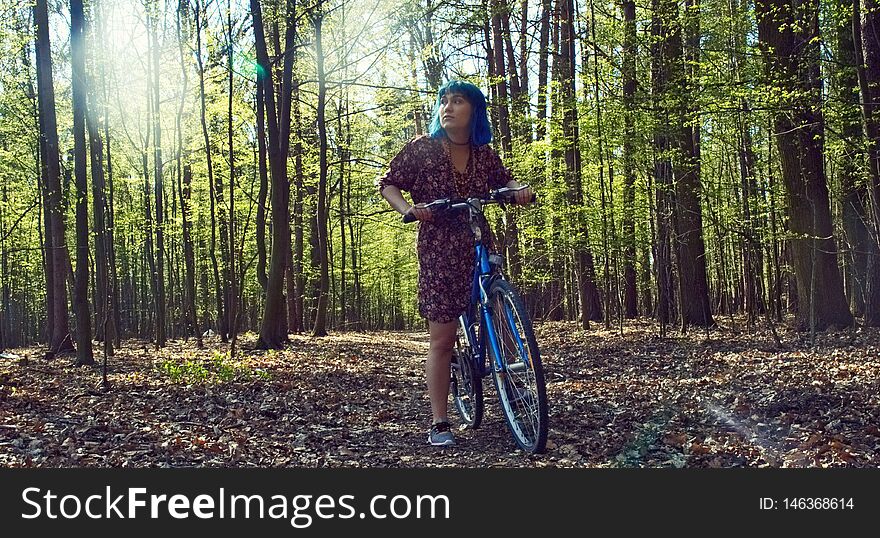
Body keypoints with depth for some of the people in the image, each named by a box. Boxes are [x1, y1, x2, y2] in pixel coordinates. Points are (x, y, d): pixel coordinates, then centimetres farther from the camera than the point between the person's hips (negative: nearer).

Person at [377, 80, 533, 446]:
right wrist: (407, 209, -19)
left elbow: (503, 180, 19)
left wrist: (519, 190, -4)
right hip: (439, 251, -3)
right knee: (442, 340, -3)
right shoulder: (422, 148, -4)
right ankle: (438, 424, 5)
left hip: (480, 247, 4)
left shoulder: (484, 154, 4)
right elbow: (388, 184, 1)